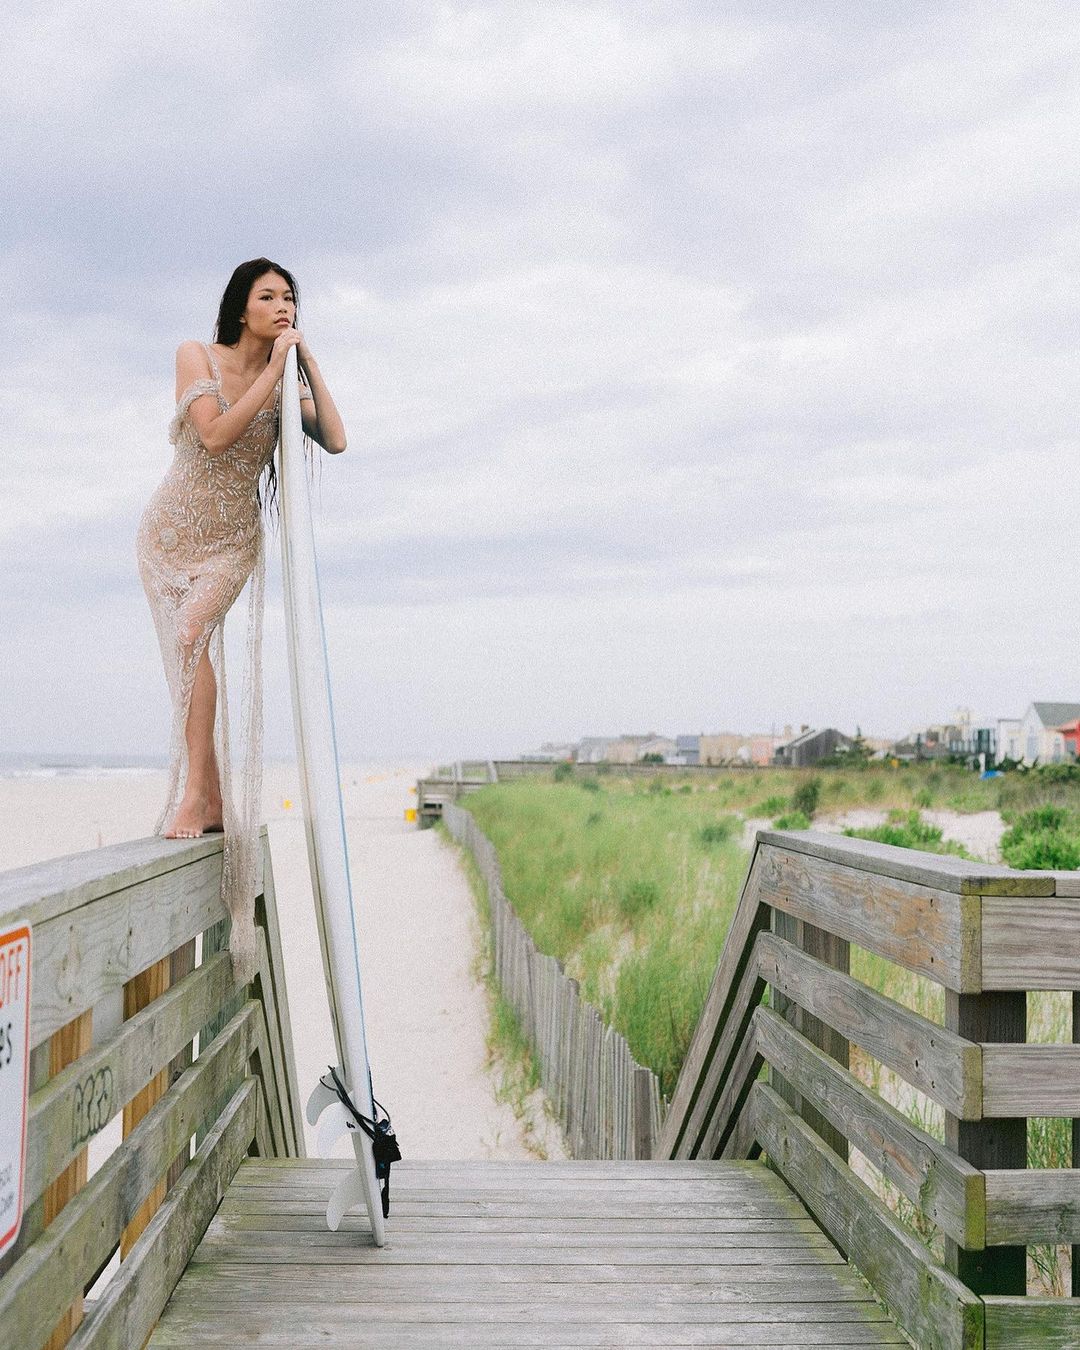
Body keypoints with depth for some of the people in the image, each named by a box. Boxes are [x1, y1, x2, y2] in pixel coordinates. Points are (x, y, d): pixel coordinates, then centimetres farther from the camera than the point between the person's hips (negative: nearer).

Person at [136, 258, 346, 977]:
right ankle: (213, 800, 9)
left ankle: (194, 796, -26)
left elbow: (336, 440, -15)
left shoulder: (289, 380, -1)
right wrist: (272, 370, -23)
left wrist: (307, 363, -15)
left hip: (233, 538, -1)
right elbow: (217, 433, -21)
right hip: (171, 528, 1)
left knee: (194, 632, -25)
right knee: (190, 660, 0)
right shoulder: (196, 356, -7)